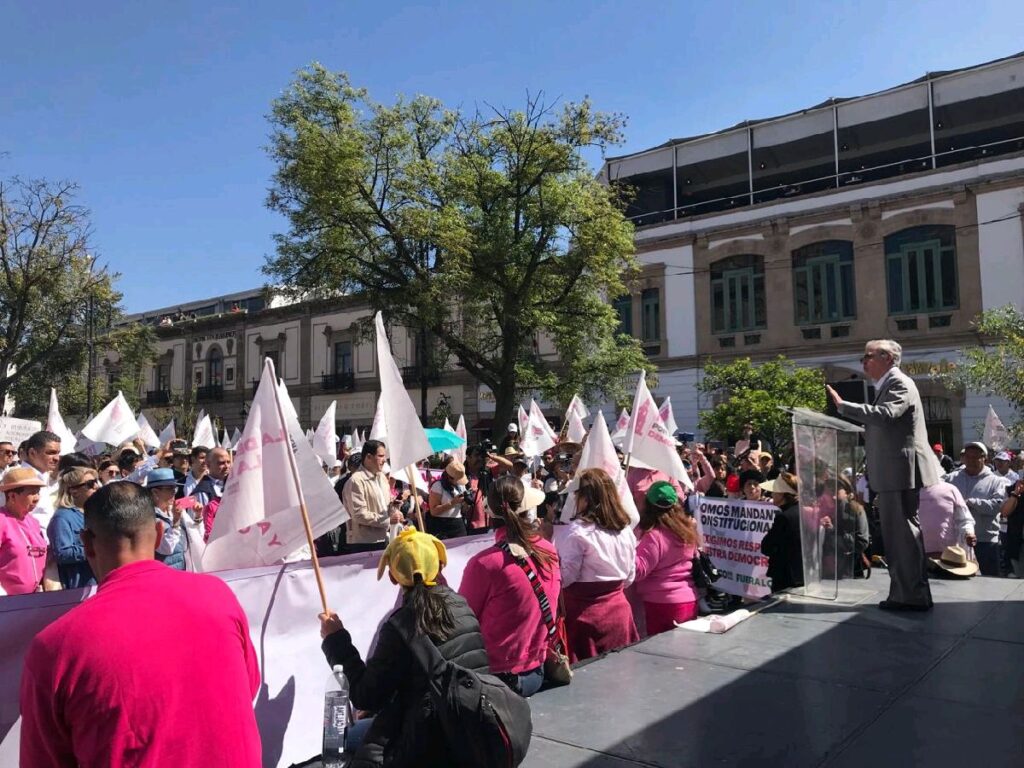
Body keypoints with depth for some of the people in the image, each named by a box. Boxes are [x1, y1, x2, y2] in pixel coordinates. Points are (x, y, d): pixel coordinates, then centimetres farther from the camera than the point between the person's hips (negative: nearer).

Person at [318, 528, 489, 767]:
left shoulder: (400, 625, -15)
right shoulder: (460, 605, 3)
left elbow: (366, 698, -8)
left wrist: (336, 640, -3)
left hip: (436, 746, -6)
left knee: (354, 740, 11)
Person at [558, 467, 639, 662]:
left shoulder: (579, 530, -16)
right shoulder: (625, 529, 5)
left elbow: (565, 577, -15)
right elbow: (629, 577, 12)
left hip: (586, 613, -6)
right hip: (619, 608, 6)